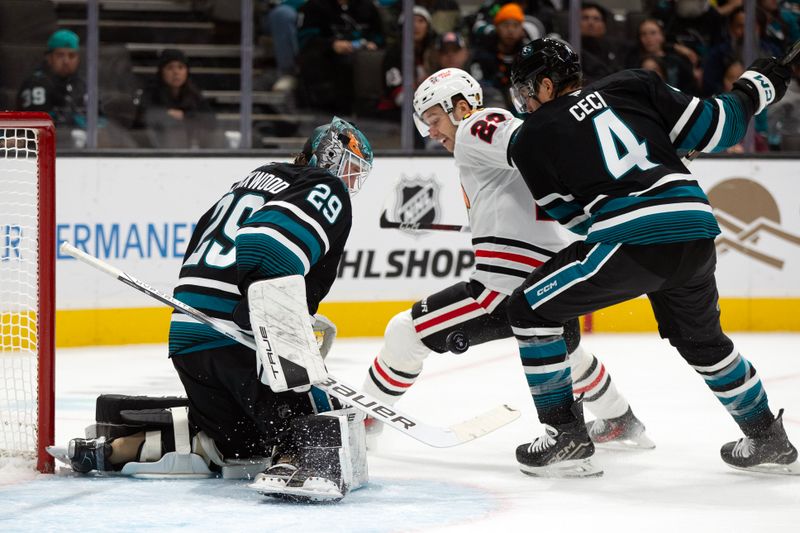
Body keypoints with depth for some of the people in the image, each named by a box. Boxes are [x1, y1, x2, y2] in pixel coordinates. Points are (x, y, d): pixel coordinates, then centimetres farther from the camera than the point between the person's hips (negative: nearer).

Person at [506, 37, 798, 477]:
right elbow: (713, 128, 12)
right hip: (696, 230, 5)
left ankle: (567, 434, 7)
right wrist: (757, 85, 29)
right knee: (701, 337, 30)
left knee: (530, 309, 10)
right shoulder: (632, 85, 15)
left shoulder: (533, 137, 10)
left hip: (631, 240, -5)